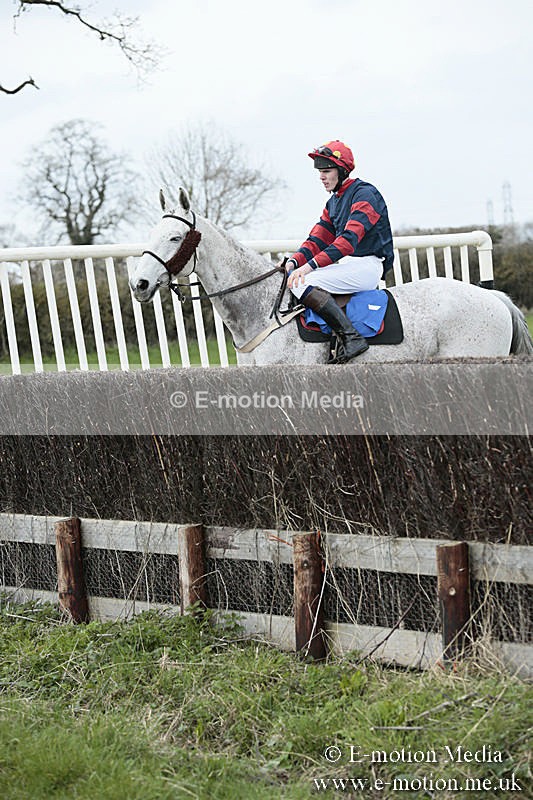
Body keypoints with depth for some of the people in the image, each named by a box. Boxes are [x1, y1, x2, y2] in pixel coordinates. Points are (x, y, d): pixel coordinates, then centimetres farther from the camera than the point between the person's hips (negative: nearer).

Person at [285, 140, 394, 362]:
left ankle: (351, 336, -26)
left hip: (367, 266, -10)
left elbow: (350, 238, -24)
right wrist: (295, 261, -10)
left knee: (301, 283, -25)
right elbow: (318, 239, 12)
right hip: (346, 265, 10)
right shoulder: (333, 202, 19)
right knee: (293, 277, 8)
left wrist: (311, 265, -32)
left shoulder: (365, 194, -12)